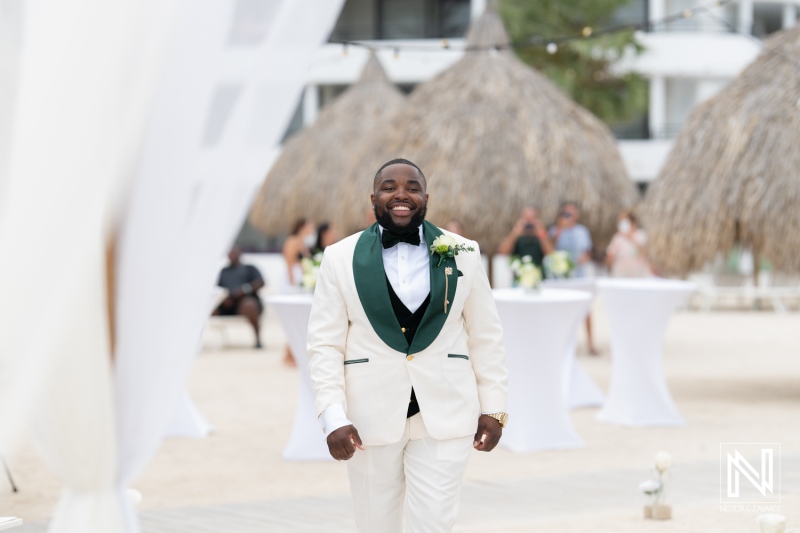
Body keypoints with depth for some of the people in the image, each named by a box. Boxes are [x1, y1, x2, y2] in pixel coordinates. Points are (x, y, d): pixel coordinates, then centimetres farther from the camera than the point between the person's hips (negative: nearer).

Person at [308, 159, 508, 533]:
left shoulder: (463, 254, 5)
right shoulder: (341, 258, 1)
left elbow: (486, 337, 8)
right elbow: (325, 344, -1)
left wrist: (494, 409, 5)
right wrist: (333, 417, -10)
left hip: (445, 418, 0)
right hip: (371, 419, 0)